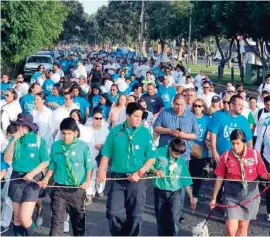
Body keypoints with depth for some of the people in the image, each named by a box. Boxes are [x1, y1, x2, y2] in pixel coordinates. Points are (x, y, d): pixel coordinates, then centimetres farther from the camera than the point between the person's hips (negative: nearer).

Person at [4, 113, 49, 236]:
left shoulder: (38, 140, -5)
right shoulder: (14, 139, 4)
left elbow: (45, 162, -2)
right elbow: (7, 159, -5)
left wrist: (32, 173, -13)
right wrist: (13, 141, -12)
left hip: (32, 180, -3)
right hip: (16, 179, 3)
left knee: (24, 217, -10)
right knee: (17, 217, 10)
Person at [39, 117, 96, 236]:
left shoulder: (83, 146, -7)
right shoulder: (55, 146, 0)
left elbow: (89, 166, -3)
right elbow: (52, 165, 9)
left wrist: (87, 181, -16)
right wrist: (46, 179, -3)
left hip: (77, 189, -1)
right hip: (59, 189, 1)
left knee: (78, 218, 17)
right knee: (57, 220, -7)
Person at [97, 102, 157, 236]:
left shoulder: (145, 133, -2)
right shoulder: (116, 131, 0)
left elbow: (151, 158, -2)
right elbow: (106, 154, 4)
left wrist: (139, 173, -11)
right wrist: (101, 170, -10)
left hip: (136, 179, -1)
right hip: (117, 178, 1)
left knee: (135, 215, 7)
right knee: (113, 212, -1)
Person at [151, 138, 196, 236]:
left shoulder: (181, 161, 0)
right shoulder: (159, 153, -7)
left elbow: (186, 180, 4)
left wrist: (191, 197, 5)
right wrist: (155, 171, -24)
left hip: (175, 192, 0)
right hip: (160, 191, 0)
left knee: (174, 219, -13)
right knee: (161, 219, 11)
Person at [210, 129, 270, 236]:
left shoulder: (255, 154, -6)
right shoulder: (226, 156, -6)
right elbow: (220, 178, 0)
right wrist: (214, 197, 3)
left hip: (250, 194, 1)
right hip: (232, 194, -1)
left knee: (243, 227, 13)